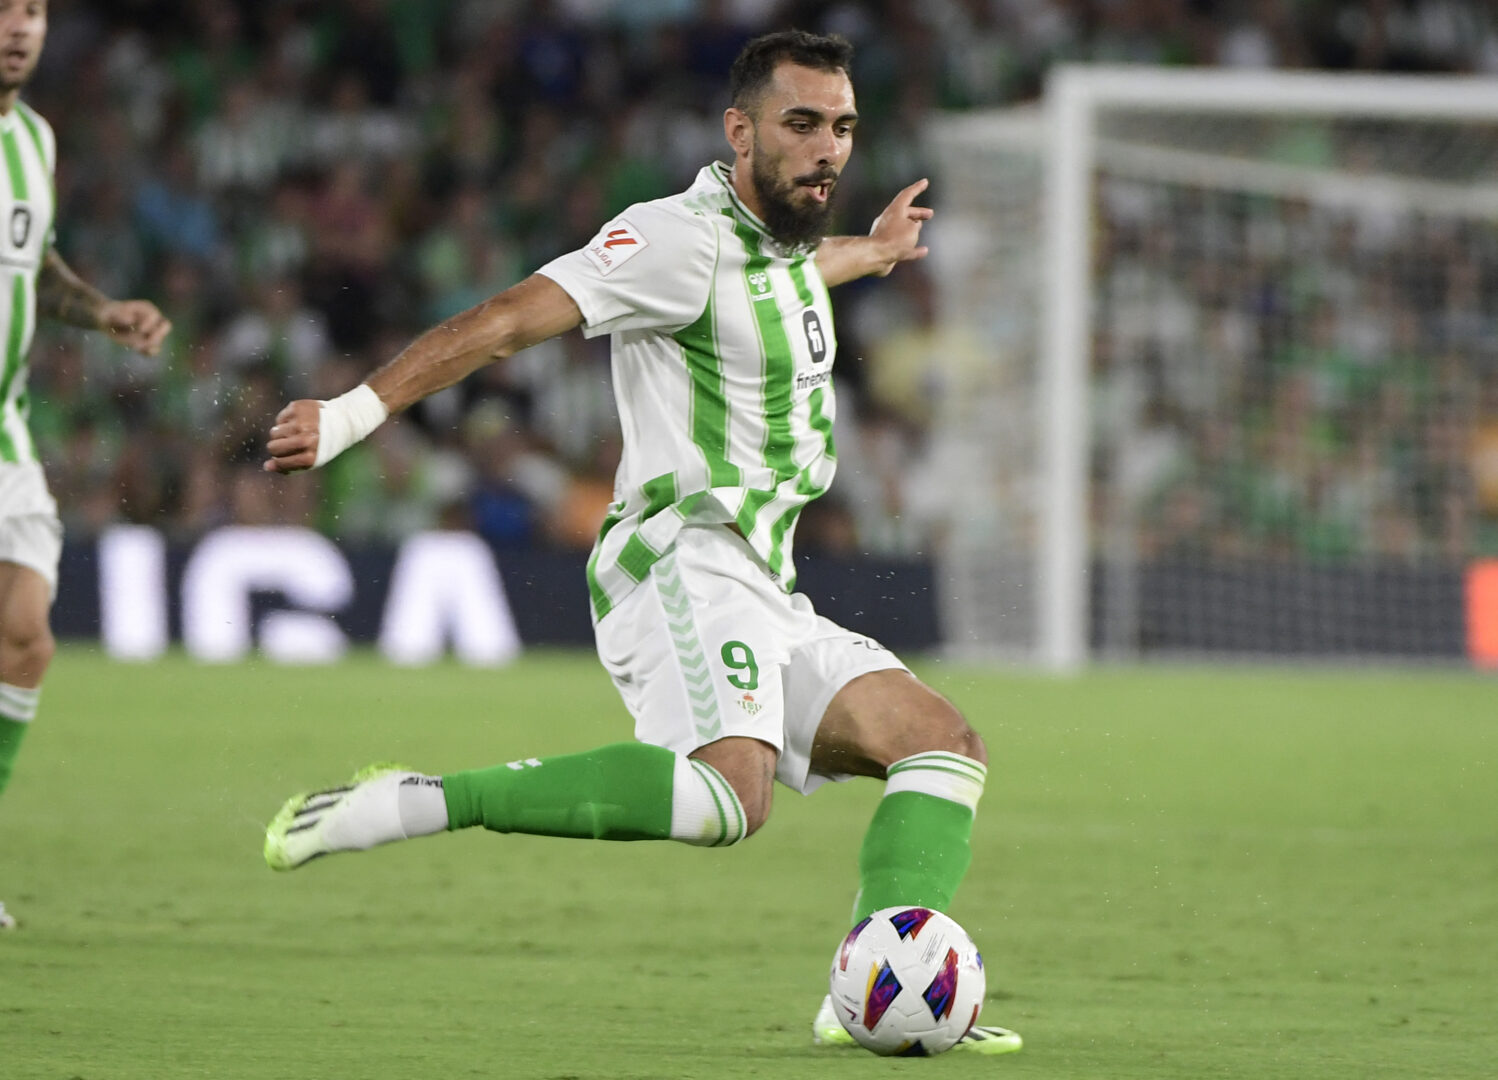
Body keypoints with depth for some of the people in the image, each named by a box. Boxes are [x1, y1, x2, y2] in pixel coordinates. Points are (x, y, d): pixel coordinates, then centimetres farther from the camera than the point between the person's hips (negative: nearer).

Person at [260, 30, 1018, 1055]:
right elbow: (512, 318, -18)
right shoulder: (683, 236, -8)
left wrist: (872, 250, 69)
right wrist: (355, 413, -28)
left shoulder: (778, 242, 21)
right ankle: (411, 803, -34)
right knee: (730, 794, -34)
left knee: (947, 746, 2)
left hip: (765, 603, 10)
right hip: (683, 560, -10)